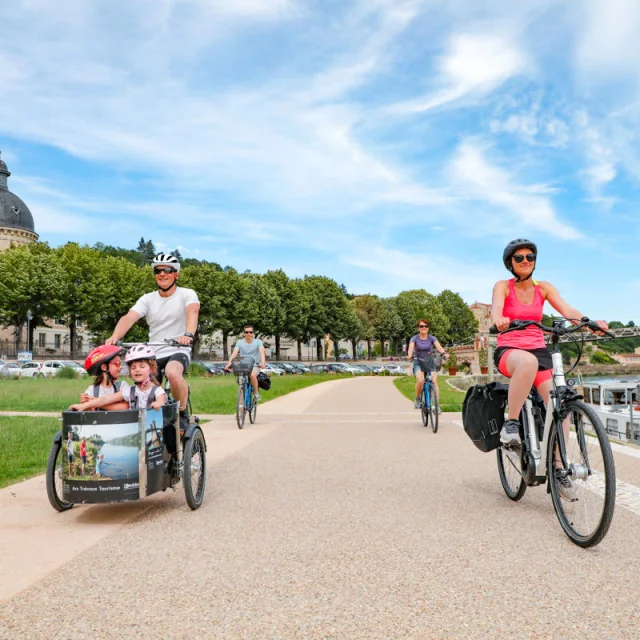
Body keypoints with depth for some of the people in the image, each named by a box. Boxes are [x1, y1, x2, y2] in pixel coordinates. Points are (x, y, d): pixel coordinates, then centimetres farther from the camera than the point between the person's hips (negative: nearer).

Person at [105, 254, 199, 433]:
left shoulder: (187, 294, -3)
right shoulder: (148, 299, 5)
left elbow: (192, 312, -26)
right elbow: (129, 318, -11)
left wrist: (188, 335, -47)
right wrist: (114, 337, -32)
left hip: (178, 352, -4)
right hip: (153, 354, 4)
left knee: (173, 373, -35)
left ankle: (183, 414, -13)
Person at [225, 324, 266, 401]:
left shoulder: (258, 341, -3)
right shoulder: (240, 342, 1)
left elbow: (262, 352, -19)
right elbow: (234, 353, -13)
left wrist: (262, 362, -39)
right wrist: (229, 362, -32)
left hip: (255, 365, -2)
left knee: (252, 375, -33)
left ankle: (256, 393, -11)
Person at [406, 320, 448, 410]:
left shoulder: (432, 338, 1)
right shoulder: (414, 338, -2)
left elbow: (438, 346, -17)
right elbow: (411, 347, -20)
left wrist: (444, 353, -38)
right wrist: (409, 355, -42)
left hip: (430, 363, 2)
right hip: (418, 363, -2)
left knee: (434, 381, -19)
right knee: (420, 380, -27)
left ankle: (436, 404, -15)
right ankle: (417, 399, -3)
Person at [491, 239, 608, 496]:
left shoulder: (543, 288, 7)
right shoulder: (503, 286, -1)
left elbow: (567, 310, -8)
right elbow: (496, 308, -22)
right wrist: (499, 320, -47)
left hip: (539, 351, 4)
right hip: (509, 351, -3)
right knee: (528, 361, -41)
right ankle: (511, 423, -28)